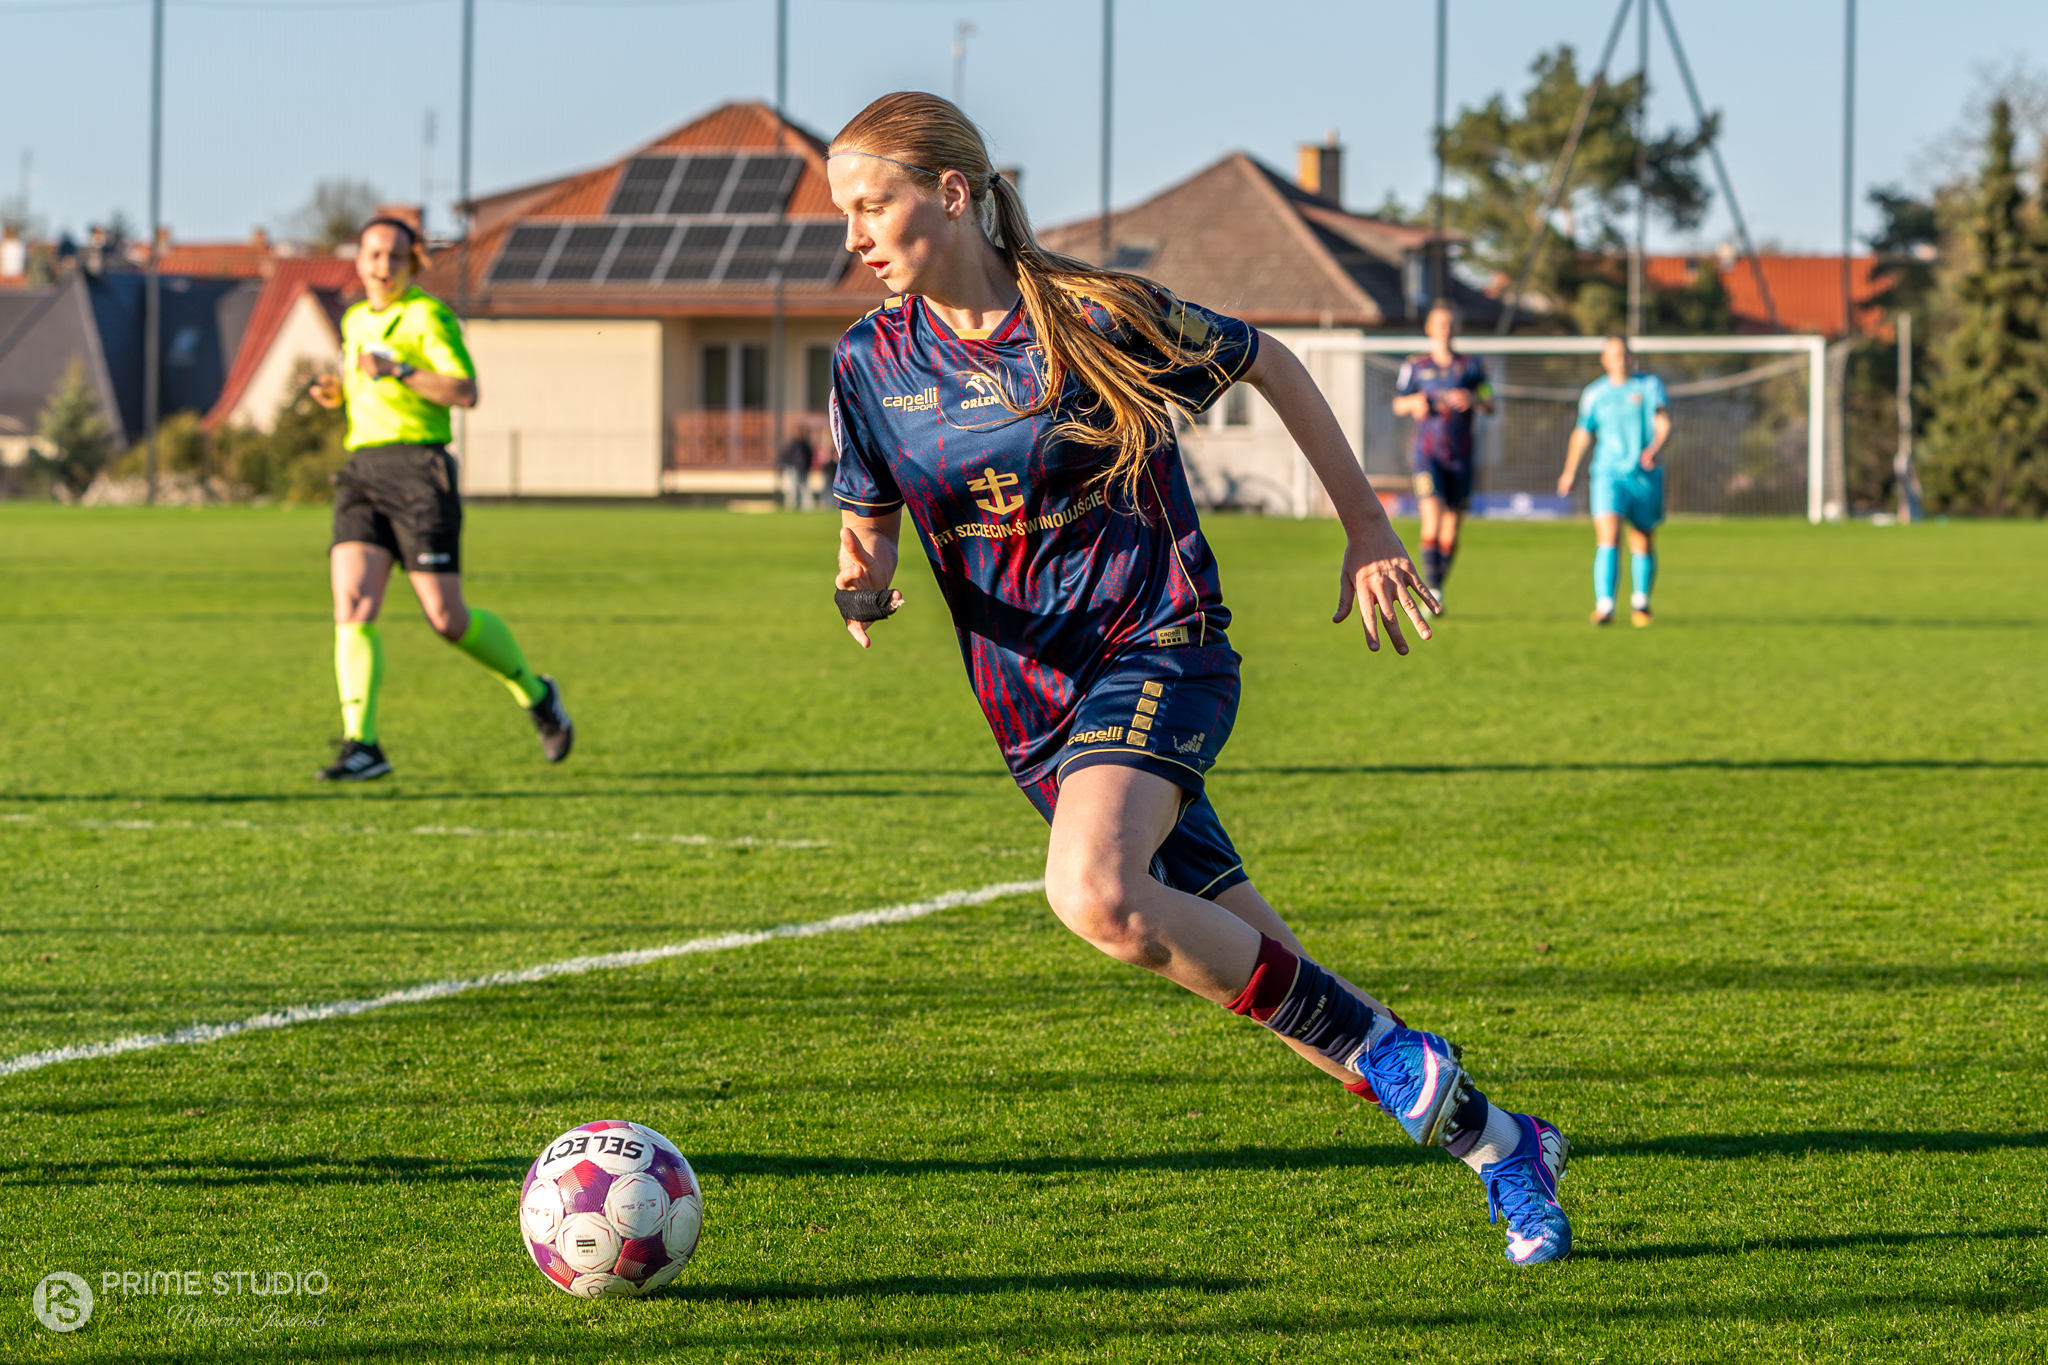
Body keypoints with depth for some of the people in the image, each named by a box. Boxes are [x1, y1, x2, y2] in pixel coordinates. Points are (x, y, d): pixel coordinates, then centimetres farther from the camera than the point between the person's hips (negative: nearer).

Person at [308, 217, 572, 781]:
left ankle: (537, 695, 21)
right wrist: (335, 390, 14)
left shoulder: (428, 315, -4)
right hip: (361, 473, 6)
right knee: (352, 609, -13)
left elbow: (467, 392, -14)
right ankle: (361, 747, -18)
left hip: (418, 469, -6)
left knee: (447, 618, -4)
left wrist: (397, 371, -22)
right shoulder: (355, 319, 18)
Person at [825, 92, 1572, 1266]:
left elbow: (1270, 364, 4)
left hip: (1160, 649, -5)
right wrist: (861, 585, -13)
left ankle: (1394, 1056, -17)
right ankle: (1493, 1141, 19)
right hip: (1036, 705, 5)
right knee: (1257, 974, 4)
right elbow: (870, 526, 12)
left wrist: (1369, 525, 7)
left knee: (1095, 895, -32)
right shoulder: (875, 364, 1)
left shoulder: (1094, 317, -11)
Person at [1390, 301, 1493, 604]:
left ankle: (1439, 588, 17)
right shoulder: (1416, 365, 8)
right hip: (1428, 452, -2)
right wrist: (1414, 402, -10)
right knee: (1432, 513, -19)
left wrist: (1472, 399, -16)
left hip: (1460, 456, 2)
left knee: (1452, 524, 3)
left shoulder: (1470, 365, 8)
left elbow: (1491, 407, 6)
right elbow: (1398, 405, 13)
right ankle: (1432, 588, -19)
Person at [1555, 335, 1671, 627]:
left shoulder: (1650, 385, 3)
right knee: (1608, 537, -19)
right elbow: (1582, 433, 21)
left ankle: (1640, 602, 33)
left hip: (1646, 477, 0)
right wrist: (1570, 472, 26)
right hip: (1608, 474, 0)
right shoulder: (1594, 393, 9)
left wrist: (1656, 447, -29)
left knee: (1643, 543, 9)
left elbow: (1664, 424, -8)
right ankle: (1604, 606, -26)